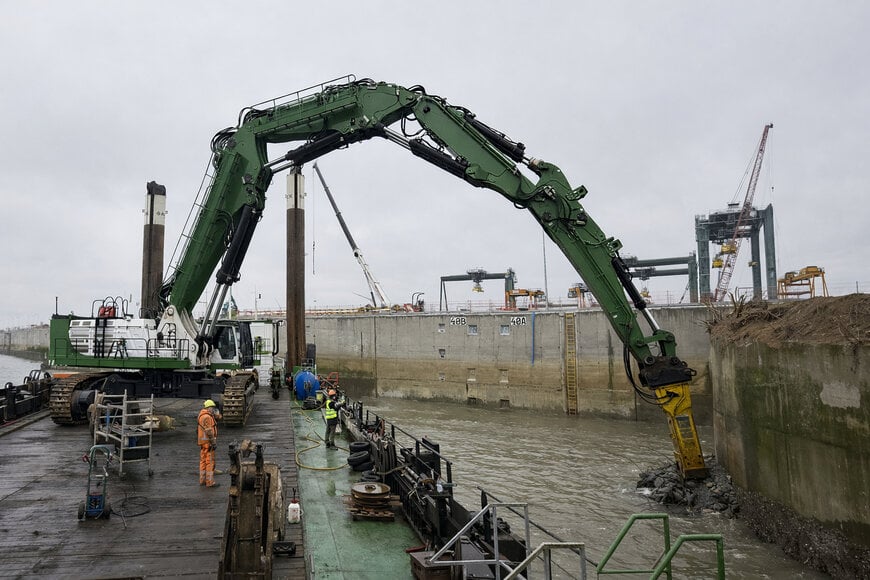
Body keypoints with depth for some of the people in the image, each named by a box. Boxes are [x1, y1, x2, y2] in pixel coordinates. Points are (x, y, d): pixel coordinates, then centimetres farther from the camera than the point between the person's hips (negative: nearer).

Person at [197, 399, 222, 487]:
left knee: (203, 461, 15)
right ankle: (210, 482, -4)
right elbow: (209, 431, -22)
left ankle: (203, 480, 22)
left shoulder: (202, 415, 14)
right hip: (208, 442, -10)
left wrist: (216, 412, 5)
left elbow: (218, 416, 22)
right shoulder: (207, 417, -18)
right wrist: (214, 442, -21)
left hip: (203, 442, 10)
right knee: (210, 462, -6)